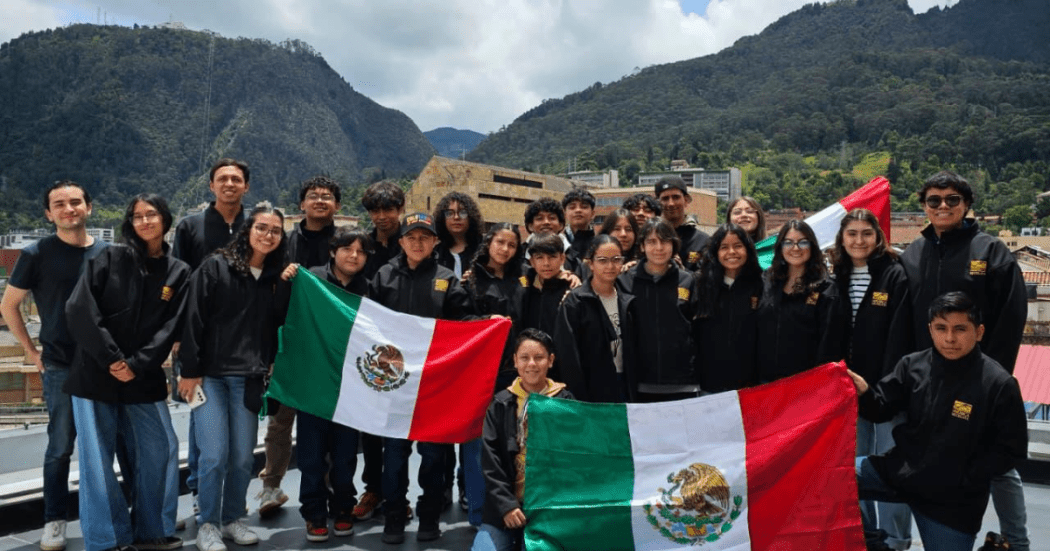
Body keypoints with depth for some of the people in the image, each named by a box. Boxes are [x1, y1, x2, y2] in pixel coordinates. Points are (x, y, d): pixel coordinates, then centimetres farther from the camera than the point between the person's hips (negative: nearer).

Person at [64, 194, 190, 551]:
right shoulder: (110, 258, 0)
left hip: (144, 377, 2)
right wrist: (111, 360, -13)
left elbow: (169, 327, 0)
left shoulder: (178, 272, 6)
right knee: (97, 458, 0)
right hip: (96, 373, -2)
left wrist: (137, 365, -11)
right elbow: (80, 309, -9)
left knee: (157, 452, 4)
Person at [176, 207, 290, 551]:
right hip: (210, 375, -4)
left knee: (243, 456, 6)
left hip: (248, 378, 4)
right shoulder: (215, 267, -4)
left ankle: (232, 520, 24)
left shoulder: (276, 279, 9)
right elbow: (194, 321, -8)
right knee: (214, 454, -6)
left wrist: (269, 366, 2)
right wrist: (190, 370, -11)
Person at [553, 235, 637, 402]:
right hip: (590, 394, -5)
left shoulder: (627, 303, 10)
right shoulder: (575, 302, -9)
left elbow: (631, 353, 13)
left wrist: (632, 394, 6)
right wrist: (579, 400, -16)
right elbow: (567, 356, -12)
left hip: (623, 389, 5)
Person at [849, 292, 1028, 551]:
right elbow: (881, 410, -1)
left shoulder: (999, 384, -14)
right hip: (900, 470, 3)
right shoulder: (912, 365, -4)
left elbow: (1012, 450, -8)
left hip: (954, 498, -3)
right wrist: (863, 392, -24)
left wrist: (964, 479, -15)